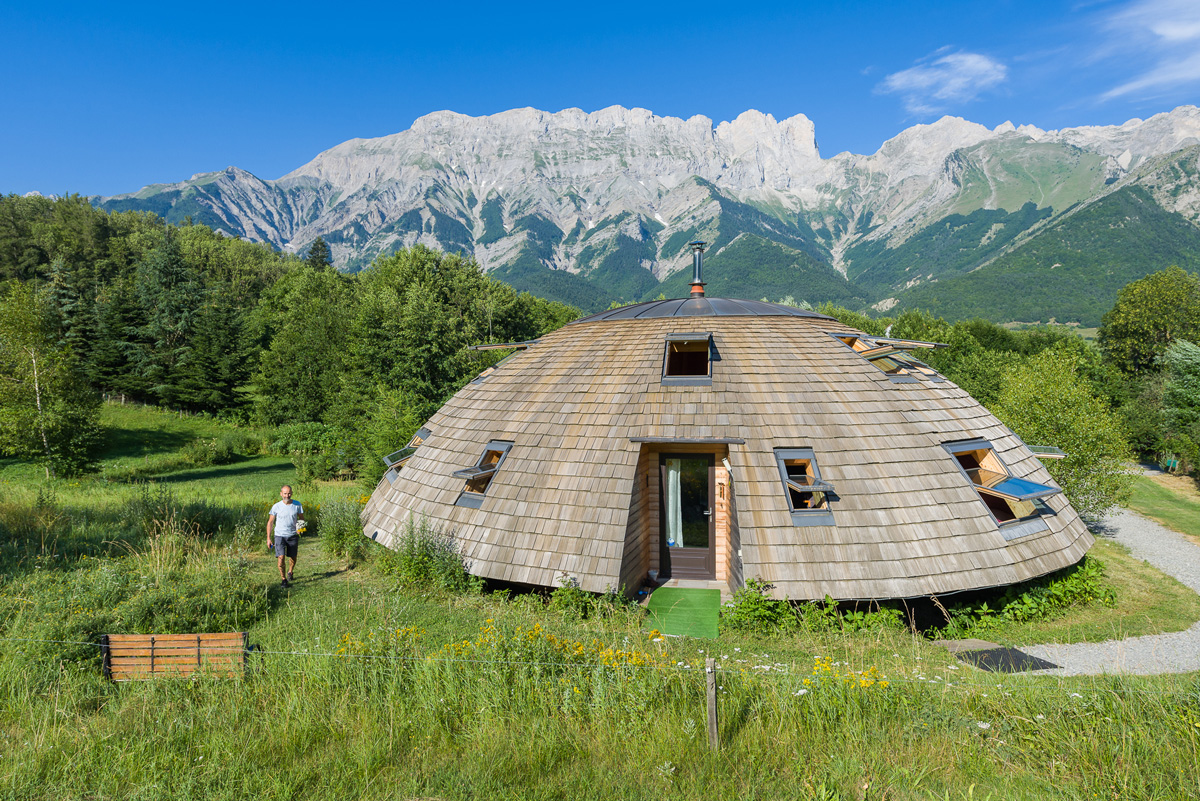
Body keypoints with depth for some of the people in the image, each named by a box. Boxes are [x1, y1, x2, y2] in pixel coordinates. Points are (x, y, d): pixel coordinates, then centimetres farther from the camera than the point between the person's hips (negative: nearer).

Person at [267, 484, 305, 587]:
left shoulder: (297, 505, -3)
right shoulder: (276, 507, -6)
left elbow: (301, 519, 7)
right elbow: (270, 522, 2)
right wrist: (268, 538, -1)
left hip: (293, 535, 2)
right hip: (280, 535, -2)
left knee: (293, 557, 14)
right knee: (281, 557, -14)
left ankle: (290, 572, 43)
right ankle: (283, 579, 0)